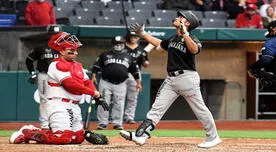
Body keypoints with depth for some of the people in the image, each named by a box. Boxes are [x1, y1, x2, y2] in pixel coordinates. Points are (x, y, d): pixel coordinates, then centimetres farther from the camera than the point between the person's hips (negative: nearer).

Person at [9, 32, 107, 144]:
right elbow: (70, 84, -21)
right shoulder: (57, 65, -12)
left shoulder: (77, 66, 18)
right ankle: (27, 133, -5)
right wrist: (92, 92, -20)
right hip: (59, 105, -10)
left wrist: (97, 97, -5)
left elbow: (86, 82, 13)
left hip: (74, 107, 10)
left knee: (79, 138, 10)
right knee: (64, 138, -20)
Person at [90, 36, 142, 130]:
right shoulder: (105, 55, 9)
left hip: (120, 85, 1)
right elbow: (96, 66, 9)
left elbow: (135, 70, 16)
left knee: (119, 105, 1)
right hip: (105, 83, -1)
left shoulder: (128, 57, 12)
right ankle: (102, 123, 2)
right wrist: (93, 76, -4)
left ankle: (117, 123, 9)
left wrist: (138, 82, 12)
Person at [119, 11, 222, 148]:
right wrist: (142, 33, 34)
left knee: (199, 109, -1)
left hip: (187, 77, -7)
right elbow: (159, 44, 34)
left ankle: (213, 137, 12)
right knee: (157, 108, -2)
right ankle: (140, 135, -10)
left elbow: (194, 50, -29)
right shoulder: (172, 39, 16)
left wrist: (184, 34, -36)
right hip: (171, 79, 7)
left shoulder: (191, 39, -7)